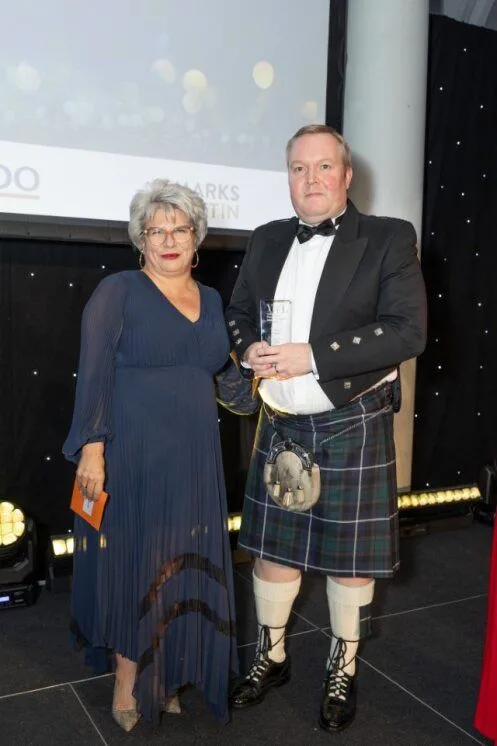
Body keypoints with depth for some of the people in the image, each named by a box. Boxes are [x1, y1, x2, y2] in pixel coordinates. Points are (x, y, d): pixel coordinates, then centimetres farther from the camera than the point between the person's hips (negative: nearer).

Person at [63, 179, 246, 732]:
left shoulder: (211, 299, 11)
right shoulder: (119, 291, -5)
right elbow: (93, 374, -10)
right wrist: (91, 448, -17)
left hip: (194, 457, 5)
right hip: (131, 454, -5)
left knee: (183, 564, 11)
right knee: (134, 561, 5)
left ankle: (163, 674, 28)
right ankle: (129, 680, 23)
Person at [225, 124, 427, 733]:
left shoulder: (389, 239, -6)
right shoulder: (267, 241, 8)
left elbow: (408, 331, -16)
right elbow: (238, 313, 16)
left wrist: (311, 355, -22)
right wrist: (250, 350, -9)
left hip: (353, 425, -4)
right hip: (279, 424, 4)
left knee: (349, 554, 8)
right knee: (271, 544, 14)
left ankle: (343, 670, 31)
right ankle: (271, 657, 36)